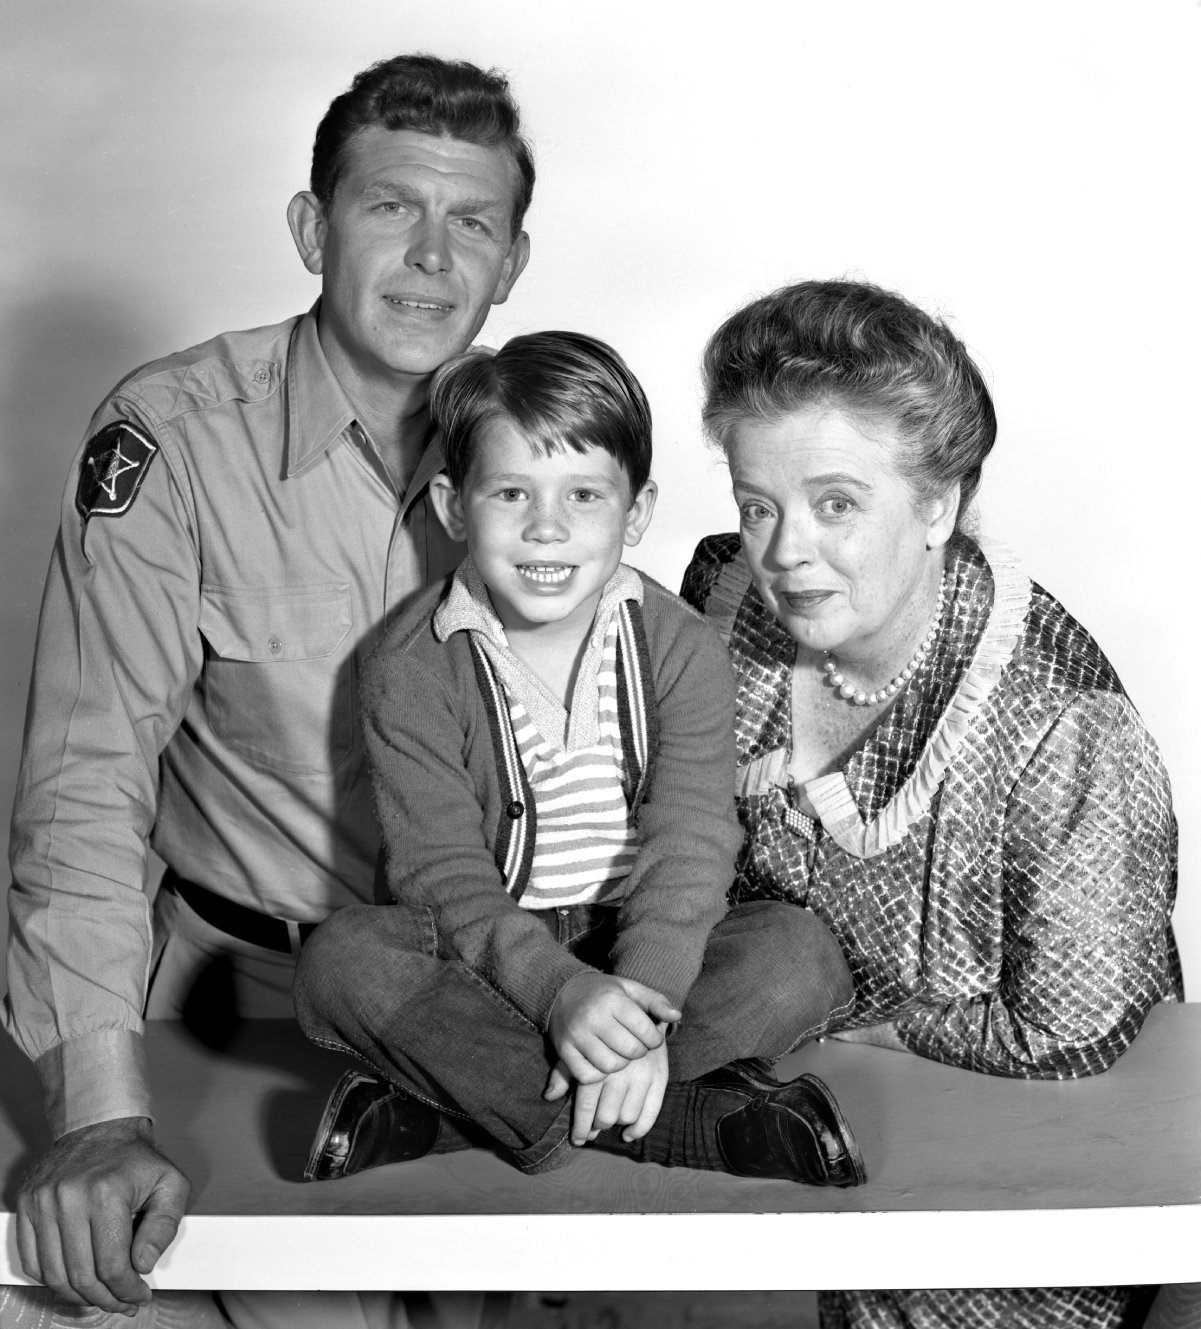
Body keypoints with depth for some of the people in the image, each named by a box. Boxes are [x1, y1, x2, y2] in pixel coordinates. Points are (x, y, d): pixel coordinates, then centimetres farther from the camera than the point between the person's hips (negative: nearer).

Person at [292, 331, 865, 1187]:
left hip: (646, 951, 1)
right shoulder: (414, 670, -9)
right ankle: (695, 1120, -30)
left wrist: (642, 1003, -31)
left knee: (799, 953, -24)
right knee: (342, 958, -29)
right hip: (485, 960, -1)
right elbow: (443, 872, -15)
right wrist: (559, 991, -33)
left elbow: (689, 845, -14)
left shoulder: (681, 649, -5)